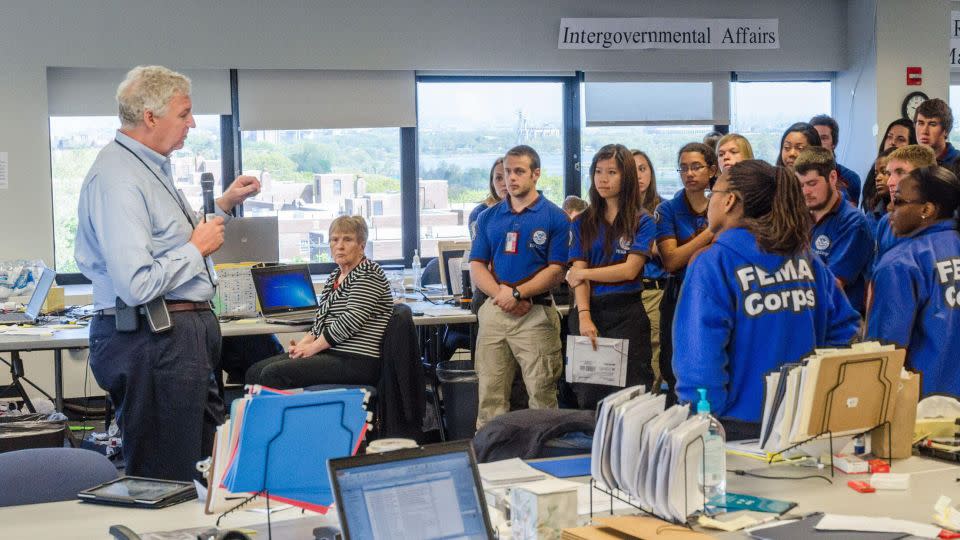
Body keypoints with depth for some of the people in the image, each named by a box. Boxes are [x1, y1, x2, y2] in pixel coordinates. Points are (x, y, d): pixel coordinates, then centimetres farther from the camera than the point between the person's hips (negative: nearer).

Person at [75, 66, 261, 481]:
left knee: (204, 464, 17)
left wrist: (223, 204, 24)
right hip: (153, 341, -11)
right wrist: (197, 247, -15)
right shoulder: (118, 178, -19)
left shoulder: (151, 167, 14)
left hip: (187, 330, 11)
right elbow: (136, 286, -28)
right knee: (164, 480, -4)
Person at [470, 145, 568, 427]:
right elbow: (477, 266, 9)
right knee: (489, 393, 5)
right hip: (493, 311, 4)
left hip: (536, 313, -4)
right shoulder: (489, 217, 13)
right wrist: (501, 295, -9)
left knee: (542, 393, -4)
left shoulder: (555, 217, 1)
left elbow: (557, 270, -5)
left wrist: (517, 293, -15)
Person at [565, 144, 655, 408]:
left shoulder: (642, 222, 3)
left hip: (627, 314, -2)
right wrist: (584, 316, -13)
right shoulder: (583, 223, 10)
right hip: (588, 311, 3)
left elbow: (630, 270, -7)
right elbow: (578, 273, 0)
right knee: (588, 399, 3)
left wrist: (586, 273, -2)